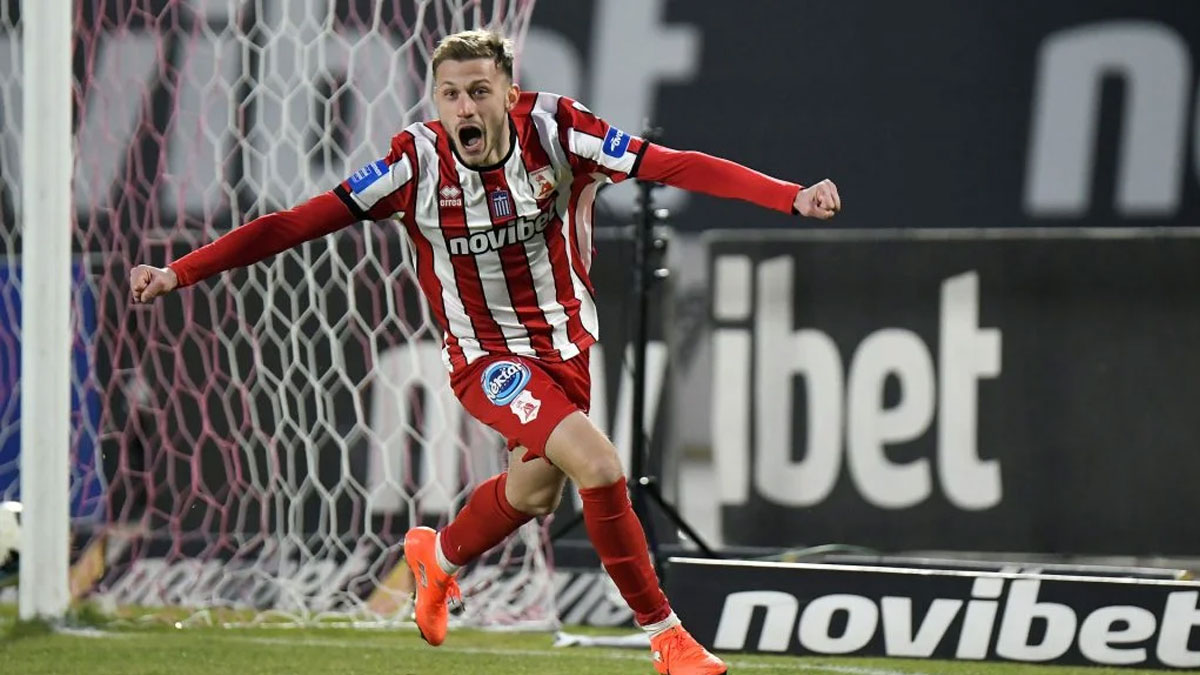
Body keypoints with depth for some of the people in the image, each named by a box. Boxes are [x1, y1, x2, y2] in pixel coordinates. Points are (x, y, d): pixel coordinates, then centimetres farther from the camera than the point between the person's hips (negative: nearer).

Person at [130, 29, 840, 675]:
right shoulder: (420, 158, -20)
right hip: (488, 356, -4)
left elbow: (675, 165, -24)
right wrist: (177, 274, -24)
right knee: (599, 466, -23)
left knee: (536, 490, 22)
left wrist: (794, 196, -35)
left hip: (569, 341, 4)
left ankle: (438, 557, 56)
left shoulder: (554, 128, -17)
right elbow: (298, 223, -19)